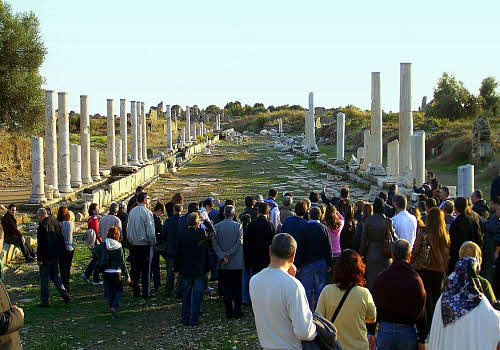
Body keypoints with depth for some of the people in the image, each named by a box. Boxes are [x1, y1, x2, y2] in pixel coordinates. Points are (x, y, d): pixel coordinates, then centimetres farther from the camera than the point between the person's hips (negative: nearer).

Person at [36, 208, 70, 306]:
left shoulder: (43, 225, -16)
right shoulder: (56, 222, 7)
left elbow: (41, 243, -18)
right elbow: (62, 238, 12)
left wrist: (39, 258, -15)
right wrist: (60, 253, 18)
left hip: (46, 255, -7)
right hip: (56, 254, 7)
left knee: (44, 278, 2)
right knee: (55, 275, 18)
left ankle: (45, 300, 6)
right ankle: (64, 293, 6)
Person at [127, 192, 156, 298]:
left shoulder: (131, 212, 5)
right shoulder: (147, 212, -14)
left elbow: (128, 228, 11)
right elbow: (150, 231, -14)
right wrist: (153, 242, -3)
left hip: (133, 243, 6)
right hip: (145, 244, -6)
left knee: (135, 268, 11)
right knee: (146, 269, 1)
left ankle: (136, 291, 16)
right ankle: (145, 293, 3)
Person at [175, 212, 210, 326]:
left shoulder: (183, 236, -3)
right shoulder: (202, 233, -14)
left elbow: (178, 254, 4)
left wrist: (178, 268, 12)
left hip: (186, 270, 3)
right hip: (199, 270, -3)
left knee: (186, 294, 13)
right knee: (197, 295, 4)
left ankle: (185, 319, 16)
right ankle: (194, 320, 4)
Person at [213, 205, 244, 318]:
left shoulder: (217, 226, 0)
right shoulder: (238, 226, -7)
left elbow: (214, 243, -4)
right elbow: (239, 243, -11)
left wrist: (222, 256, -8)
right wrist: (228, 254, -8)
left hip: (223, 263, 2)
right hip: (236, 263, -2)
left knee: (226, 287, 8)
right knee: (237, 287, 7)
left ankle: (229, 311, 10)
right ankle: (237, 311, 7)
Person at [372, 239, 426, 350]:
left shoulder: (381, 278, -4)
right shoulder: (415, 279, -10)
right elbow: (421, 311, -6)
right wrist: (422, 339, 2)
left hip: (385, 330, 1)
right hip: (408, 331, -1)